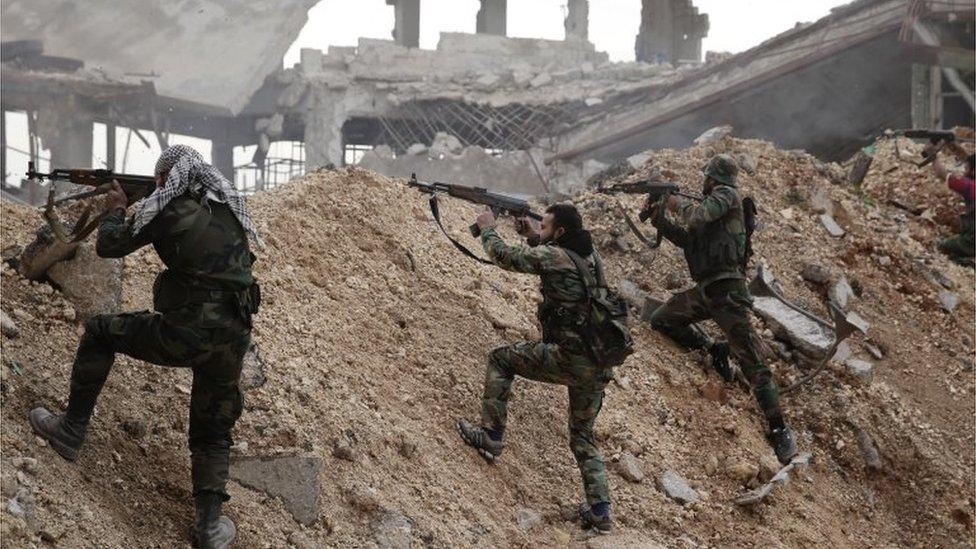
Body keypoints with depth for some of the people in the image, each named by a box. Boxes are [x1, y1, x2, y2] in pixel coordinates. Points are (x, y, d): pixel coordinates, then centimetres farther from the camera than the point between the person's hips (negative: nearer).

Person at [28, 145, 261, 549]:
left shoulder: (166, 208, -3)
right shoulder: (230, 206, 12)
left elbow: (109, 246, 8)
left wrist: (116, 209, 26)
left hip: (184, 336, -5)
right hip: (234, 340, 5)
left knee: (98, 332, 19)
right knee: (212, 432, 20)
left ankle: (71, 431, 21)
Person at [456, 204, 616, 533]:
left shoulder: (553, 255, -8)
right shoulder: (591, 256, 14)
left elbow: (506, 257, 2)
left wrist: (488, 229, 19)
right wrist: (534, 237, 29)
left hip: (568, 357, -7)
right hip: (598, 366, 7)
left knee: (500, 359, 13)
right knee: (583, 437, 20)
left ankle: (492, 435, 8)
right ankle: (600, 511, 13)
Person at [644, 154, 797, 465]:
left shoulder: (725, 194, -6)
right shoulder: (711, 202, 20)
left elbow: (698, 216, -23)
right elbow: (686, 239, 27)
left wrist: (675, 203, -4)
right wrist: (658, 218, 17)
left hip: (727, 290, -9)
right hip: (705, 292, 9)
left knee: (752, 363, -12)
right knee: (660, 320, 13)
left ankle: (780, 431, -13)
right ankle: (713, 350, 14)